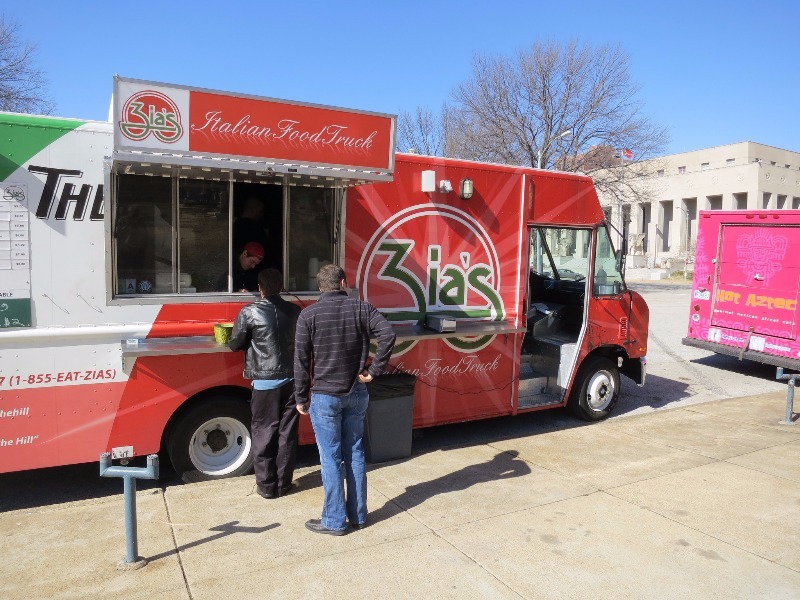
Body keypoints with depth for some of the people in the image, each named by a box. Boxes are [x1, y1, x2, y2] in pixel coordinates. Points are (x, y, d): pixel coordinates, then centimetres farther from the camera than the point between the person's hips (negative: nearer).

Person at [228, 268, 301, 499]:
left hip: (265, 382, -3)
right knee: (287, 432, 11)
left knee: (264, 433, 9)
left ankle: (266, 486, 16)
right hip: (291, 379, 4)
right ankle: (284, 483, 20)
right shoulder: (294, 311, 2)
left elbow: (235, 344, -1)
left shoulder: (249, 312, -8)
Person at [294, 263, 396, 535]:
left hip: (325, 396, -3)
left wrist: (301, 398, 3)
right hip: (357, 394, 3)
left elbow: (301, 361, -6)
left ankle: (334, 521, 16)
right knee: (355, 454, 14)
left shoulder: (309, 314, -7)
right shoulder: (362, 308, -2)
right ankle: (358, 516, 25)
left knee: (331, 458, 6)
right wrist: (373, 371, -9)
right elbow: (388, 335, -17)